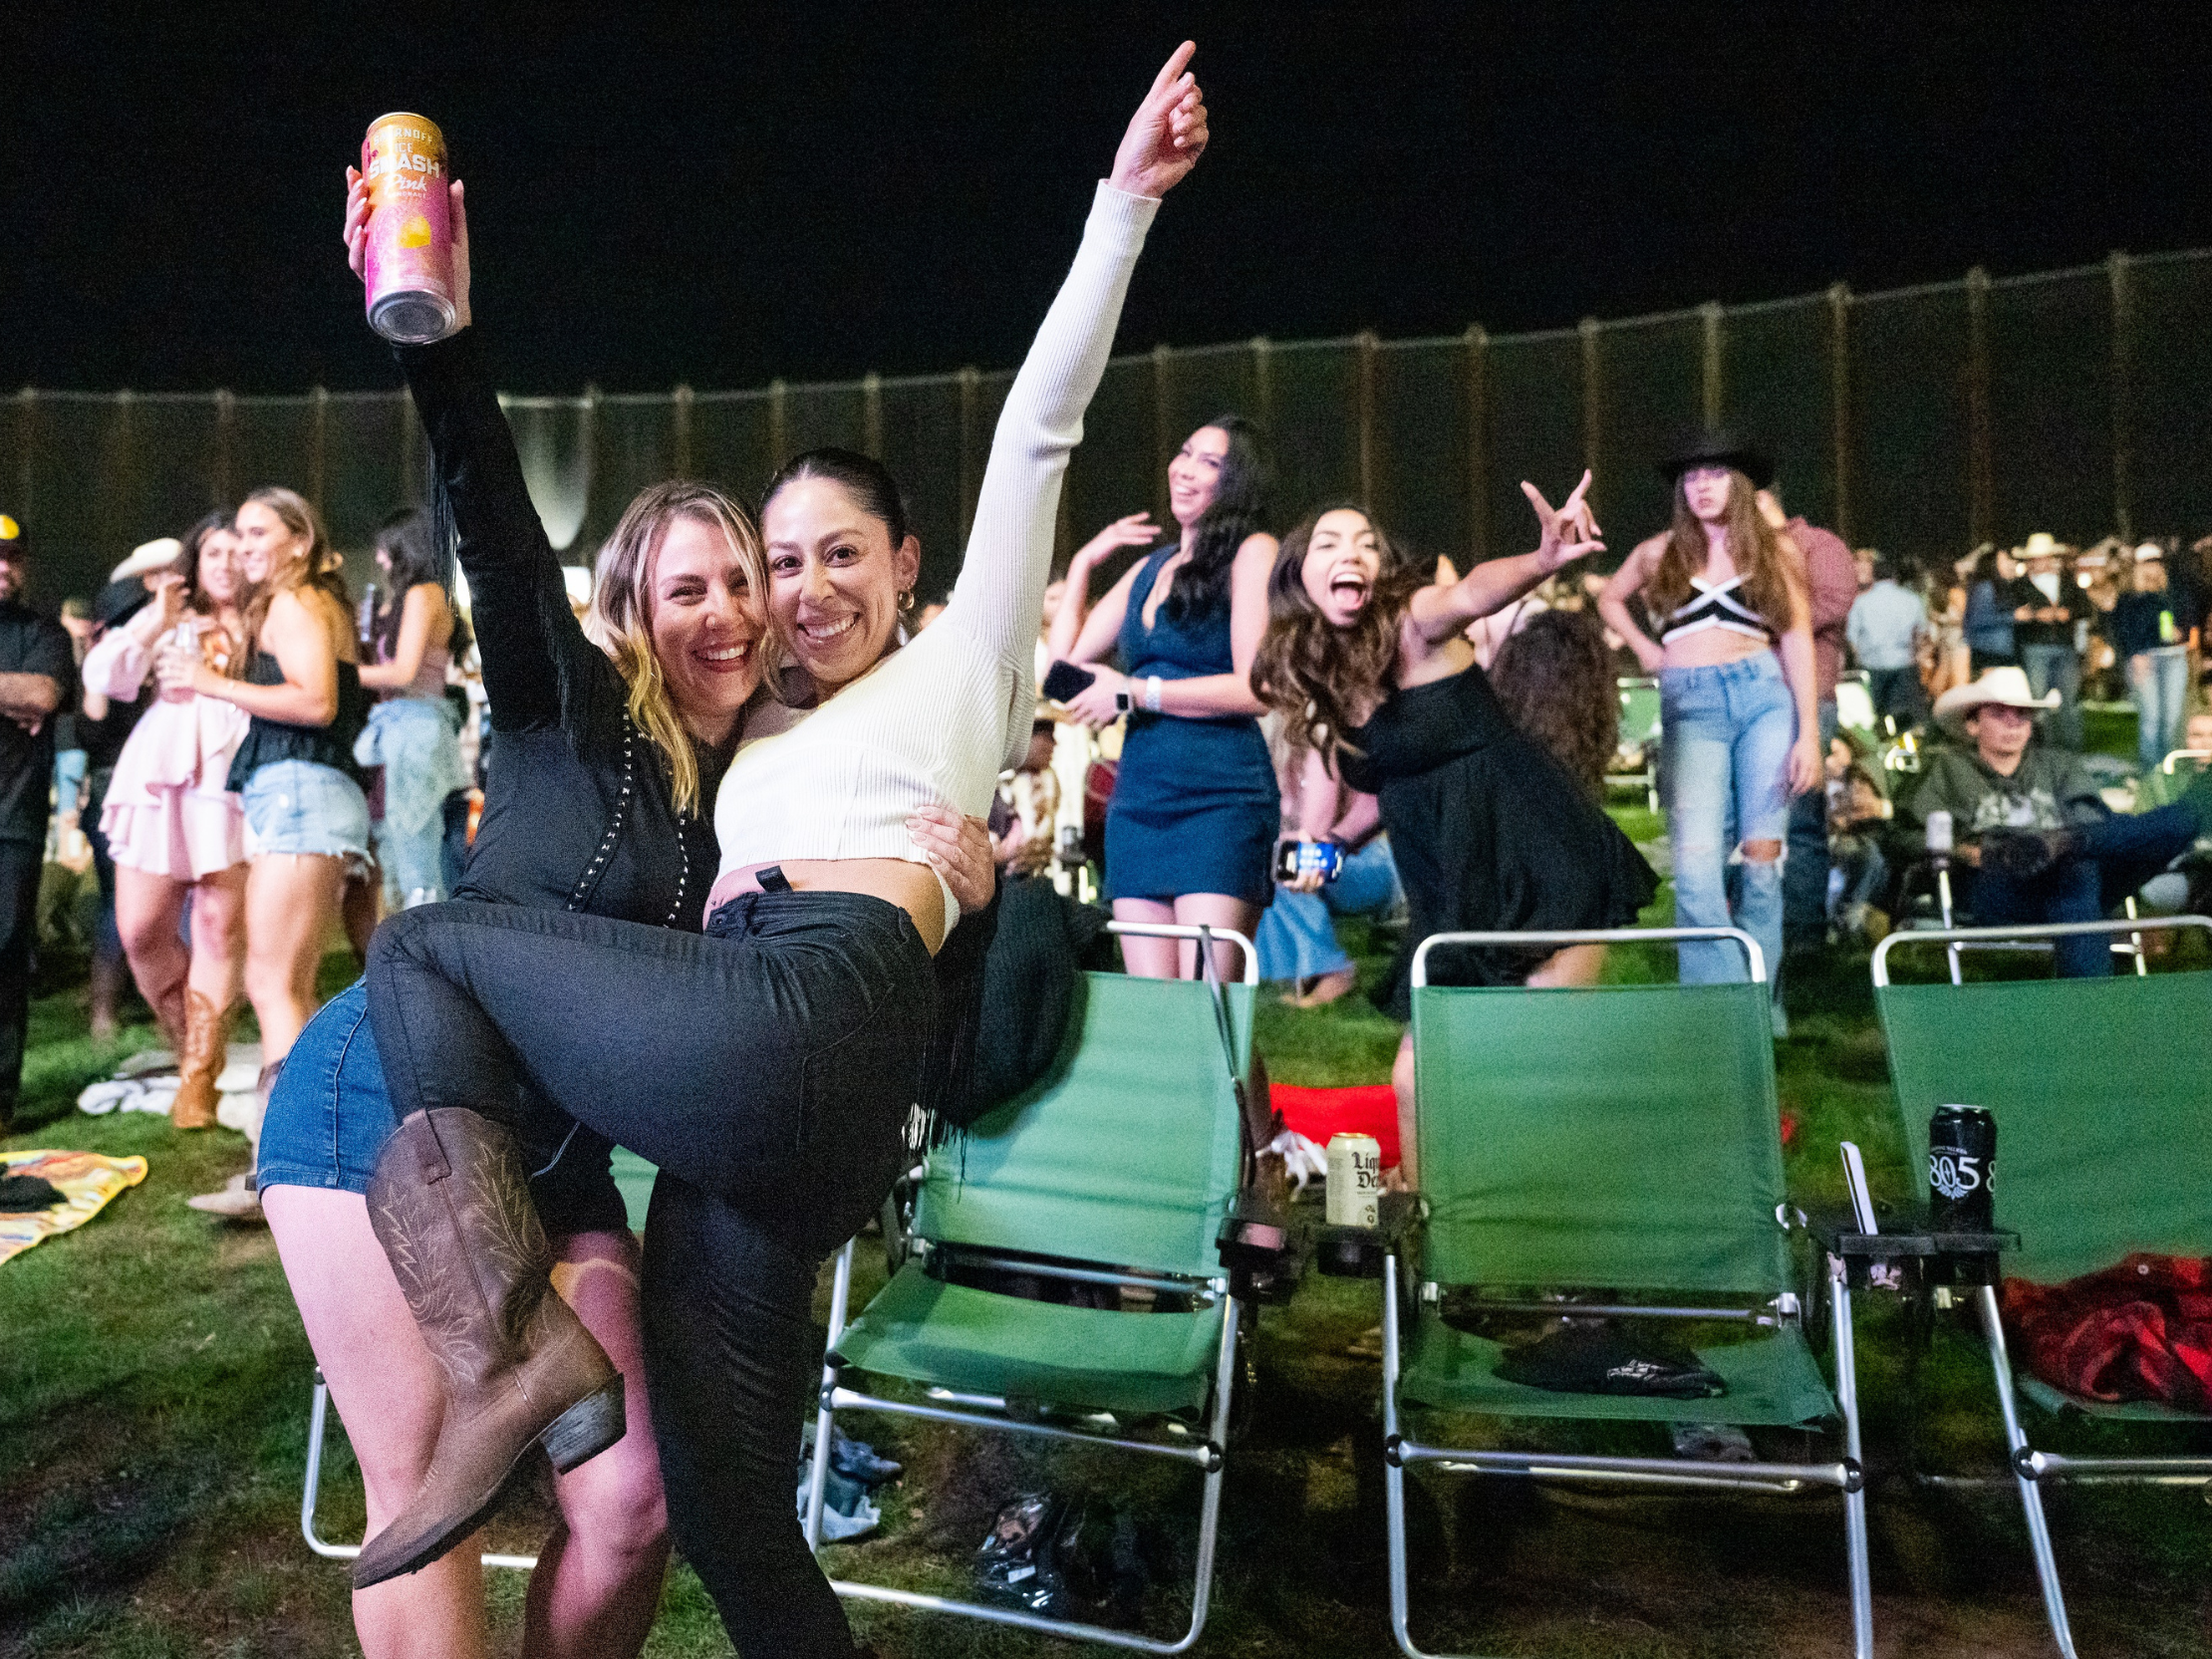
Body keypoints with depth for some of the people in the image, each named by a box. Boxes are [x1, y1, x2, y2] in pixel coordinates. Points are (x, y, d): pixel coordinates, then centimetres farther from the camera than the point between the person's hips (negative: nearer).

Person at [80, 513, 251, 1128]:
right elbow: (105, 679, 5)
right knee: (140, 931, 0)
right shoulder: (168, 621, 16)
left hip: (234, 785, -2)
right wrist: (153, 625, -6)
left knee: (221, 929, -7)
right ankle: (189, 1041, 24)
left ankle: (199, 1077, 1)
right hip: (162, 781, 2)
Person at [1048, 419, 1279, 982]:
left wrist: (1135, 693, -9)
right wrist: (1082, 565, 20)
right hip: (1139, 798, 6)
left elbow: (1253, 688, -11)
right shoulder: (1150, 567, 19)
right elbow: (1065, 658, 19)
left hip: (1220, 796, -6)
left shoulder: (1252, 552, -1)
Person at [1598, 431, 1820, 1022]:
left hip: (1765, 692, 0)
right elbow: (1610, 598, 32)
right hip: (1690, 703, 0)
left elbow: (1797, 642, 5)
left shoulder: (1776, 550, 10)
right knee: (1697, 859, -14)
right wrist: (1646, 651, 14)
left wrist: (1809, 733, -4)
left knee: (1761, 855, 0)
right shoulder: (1661, 553, 14)